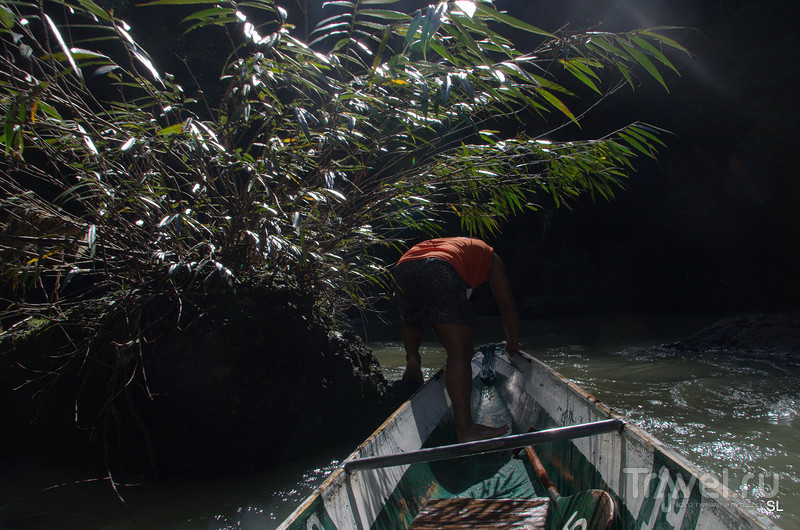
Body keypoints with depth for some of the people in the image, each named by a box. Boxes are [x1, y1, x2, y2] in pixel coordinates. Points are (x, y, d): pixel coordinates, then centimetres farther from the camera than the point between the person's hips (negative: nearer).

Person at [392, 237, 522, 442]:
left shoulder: (440, 243, 46)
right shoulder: (488, 255, 35)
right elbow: (507, 306, 34)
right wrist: (513, 341, 49)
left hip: (401, 269, 5)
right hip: (441, 270, -5)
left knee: (409, 319, 38)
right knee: (460, 353, -5)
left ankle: (412, 359, 12)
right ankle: (465, 428, -17)